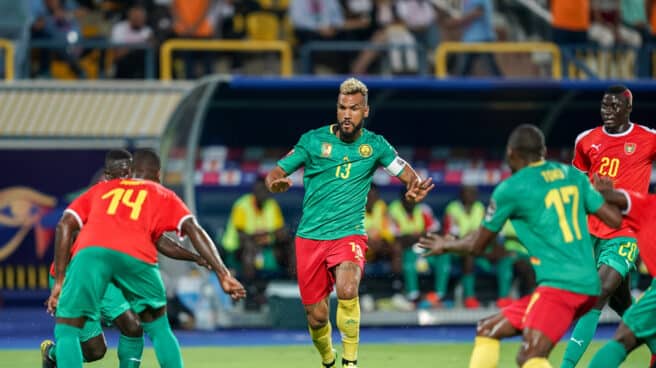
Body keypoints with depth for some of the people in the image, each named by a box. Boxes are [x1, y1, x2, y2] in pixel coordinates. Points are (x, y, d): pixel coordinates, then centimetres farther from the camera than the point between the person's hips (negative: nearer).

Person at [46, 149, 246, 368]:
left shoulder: (97, 191, 36)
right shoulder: (161, 195, 33)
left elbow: (65, 225, 21)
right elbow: (193, 229, 17)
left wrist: (60, 282, 20)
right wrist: (223, 275, 12)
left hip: (90, 251, 0)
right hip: (136, 256, 0)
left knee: (66, 331, 9)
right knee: (159, 329, 23)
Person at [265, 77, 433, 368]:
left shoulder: (375, 145, 0)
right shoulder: (313, 140, -2)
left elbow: (409, 175, 8)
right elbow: (275, 173, 1)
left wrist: (416, 188, -16)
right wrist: (276, 182, -24)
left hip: (349, 234, -1)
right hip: (310, 236, 1)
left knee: (347, 290, -32)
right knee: (317, 316, 3)